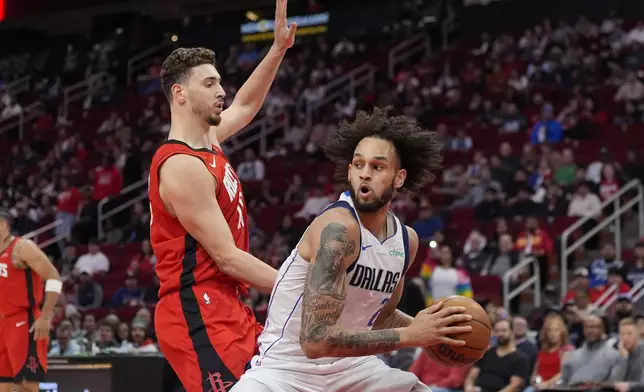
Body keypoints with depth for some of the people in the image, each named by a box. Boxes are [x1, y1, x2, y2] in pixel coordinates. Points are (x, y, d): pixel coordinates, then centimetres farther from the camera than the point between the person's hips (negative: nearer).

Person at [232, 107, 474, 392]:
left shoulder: (406, 240, 2)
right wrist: (410, 335, -26)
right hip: (287, 368, -8)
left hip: (350, 367, 8)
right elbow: (316, 339, -31)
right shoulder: (338, 228, -23)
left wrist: (428, 330, 1)